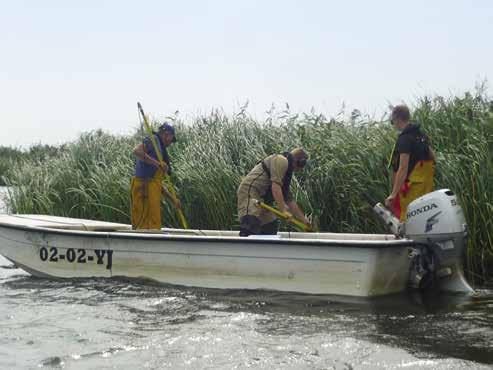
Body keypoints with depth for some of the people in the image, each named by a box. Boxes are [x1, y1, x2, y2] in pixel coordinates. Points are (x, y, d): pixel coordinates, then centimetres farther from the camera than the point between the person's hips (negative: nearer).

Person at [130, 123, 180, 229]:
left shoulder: (160, 149, 28)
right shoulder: (154, 140, 2)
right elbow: (137, 151, -20)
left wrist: (173, 199, 23)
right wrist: (157, 163, -23)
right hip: (144, 188, -10)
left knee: (154, 226, 8)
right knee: (147, 226, -14)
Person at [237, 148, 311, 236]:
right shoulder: (282, 160, -5)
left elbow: (289, 200, 29)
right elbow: (275, 186, -18)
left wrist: (304, 220, 28)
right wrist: (283, 210, -18)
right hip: (250, 192, -11)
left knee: (270, 227, 12)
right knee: (250, 227, -25)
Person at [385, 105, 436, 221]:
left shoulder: (404, 138, -16)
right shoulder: (421, 134, 12)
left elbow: (403, 168, -23)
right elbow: (432, 156, 20)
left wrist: (393, 194, -24)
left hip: (412, 188, -9)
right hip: (426, 185, 9)